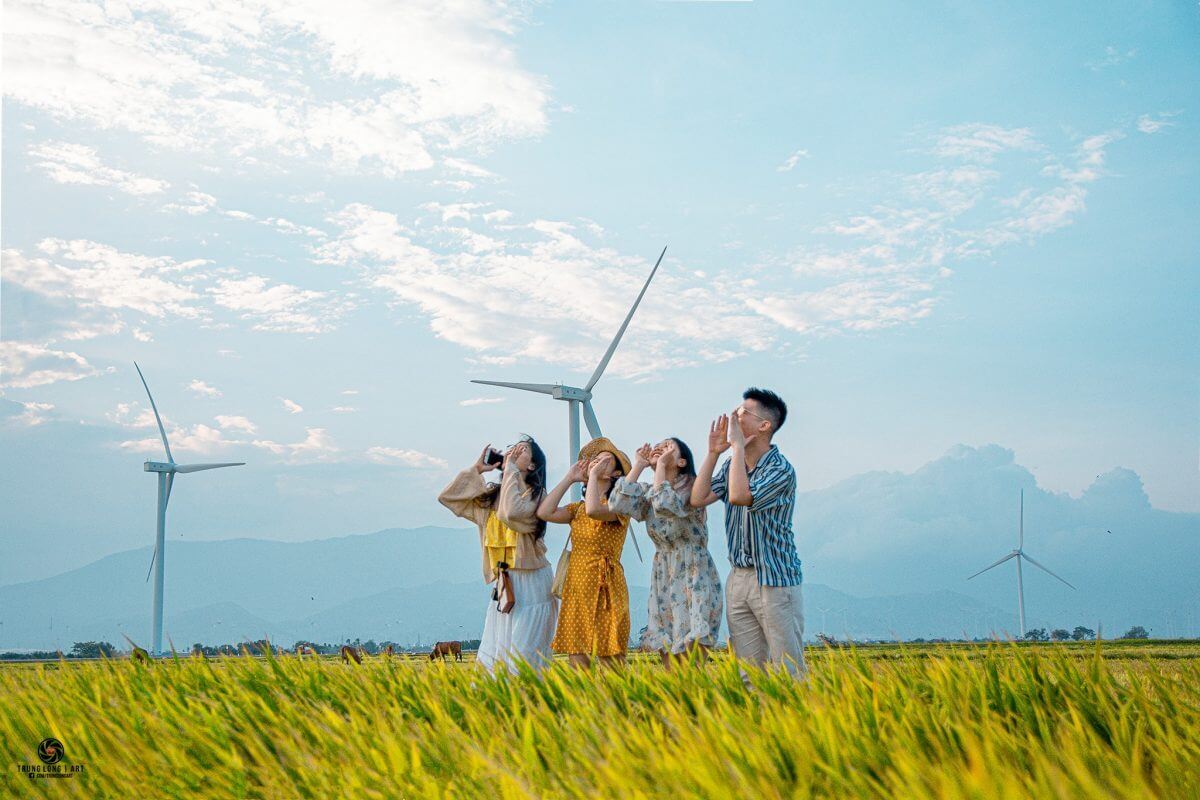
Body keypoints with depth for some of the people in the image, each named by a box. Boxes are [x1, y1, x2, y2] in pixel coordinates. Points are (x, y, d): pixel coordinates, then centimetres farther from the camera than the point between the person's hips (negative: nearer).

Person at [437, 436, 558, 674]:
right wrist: (476, 469, 8)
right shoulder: (490, 496, 14)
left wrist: (510, 469, -15)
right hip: (502, 583, 6)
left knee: (524, 660, -7)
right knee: (491, 659, 3)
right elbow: (447, 497, 13)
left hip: (531, 583, -6)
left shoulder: (534, 494, -5)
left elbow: (512, 513, -26)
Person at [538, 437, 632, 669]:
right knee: (577, 661, 0)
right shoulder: (578, 508, 17)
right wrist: (569, 478, 7)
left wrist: (593, 475, -11)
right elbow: (545, 512, 1)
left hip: (605, 588, -6)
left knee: (610, 659, -8)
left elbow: (594, 510, -25)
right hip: (576, 587, 6)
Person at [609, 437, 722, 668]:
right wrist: (638, 465, -1)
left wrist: (661, 464, -14)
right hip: (663, 580, 6)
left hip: (694, 579, -6)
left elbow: (665, 504, -26)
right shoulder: (647, 492, 10)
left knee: (692, 654, -14)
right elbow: (617, 504, -9)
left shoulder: (692, 488, -6)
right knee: (668, 656, 4)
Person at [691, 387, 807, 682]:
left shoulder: (780, 470, -12)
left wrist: (738, 445, -18)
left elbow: (739, 496, -27)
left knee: (788, 671, -2)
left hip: (775, 581, -7)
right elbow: (698, 498, 3)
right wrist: (713, 452, -1)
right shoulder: (732, 465, 11)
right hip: (738, 578, 7)